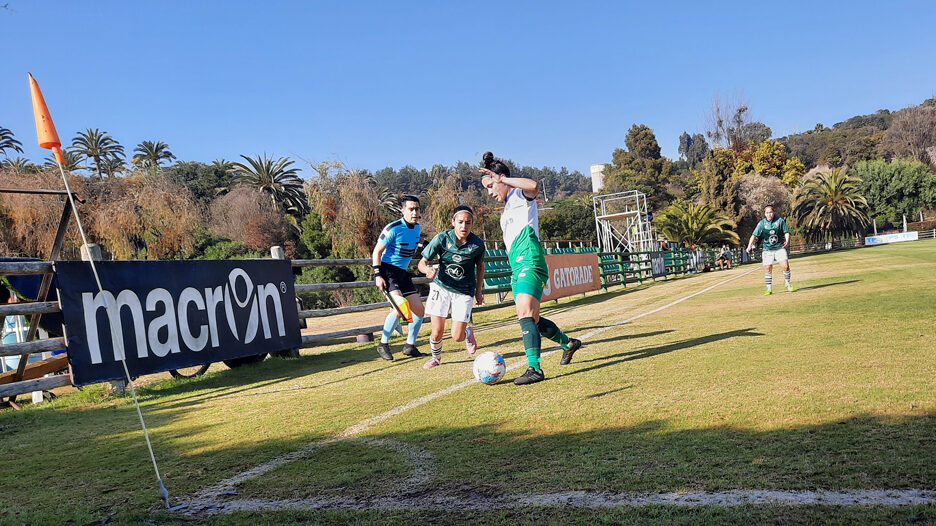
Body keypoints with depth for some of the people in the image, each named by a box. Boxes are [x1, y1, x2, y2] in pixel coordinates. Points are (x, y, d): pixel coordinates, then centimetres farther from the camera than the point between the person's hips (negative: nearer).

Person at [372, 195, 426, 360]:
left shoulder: (417, 227, 7)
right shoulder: (393, 228, -16)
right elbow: (377, 251, -13)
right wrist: (378, 275, -19)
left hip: (403, 273, 8)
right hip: (387, 271, -8)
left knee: (419, 309, 5)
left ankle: (410, 346, 19)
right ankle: (383, 345, -10)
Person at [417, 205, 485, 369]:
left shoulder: (477, 244, -11)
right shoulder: (442, 238, -15)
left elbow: (480, 266, 8)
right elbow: (422, 262, -8)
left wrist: (478, 292, 11)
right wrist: (428, 269, -31)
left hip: (464, 292, 0)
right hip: (441, 287, 0)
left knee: (457, 337, -6)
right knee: (437, 332, -4)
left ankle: (468, 333, 32)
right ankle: (436, 358, 29)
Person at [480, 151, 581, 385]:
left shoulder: (520, 195, -1)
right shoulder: (507, 207, 25)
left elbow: (533, 186, -28)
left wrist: (502, 179, -20)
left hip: (529, 263, -10)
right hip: (517, 268, 10)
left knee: (525, 315, -20)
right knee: (533, 320, 13)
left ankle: (534, 369, -23)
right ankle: (568, 343, 32)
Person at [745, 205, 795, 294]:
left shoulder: (780, 220, -2)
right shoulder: (762, 223, -3)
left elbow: (786, 232, 2)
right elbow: (754, 235, -4)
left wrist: (787, 241, -16)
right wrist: (749, 246, -15)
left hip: (779, 247, 0)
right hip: (767, 249, 0)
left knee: (785, 266, -12)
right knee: (768, 269, -1)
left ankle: (788, 284, 10)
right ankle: (769, 289, 11)